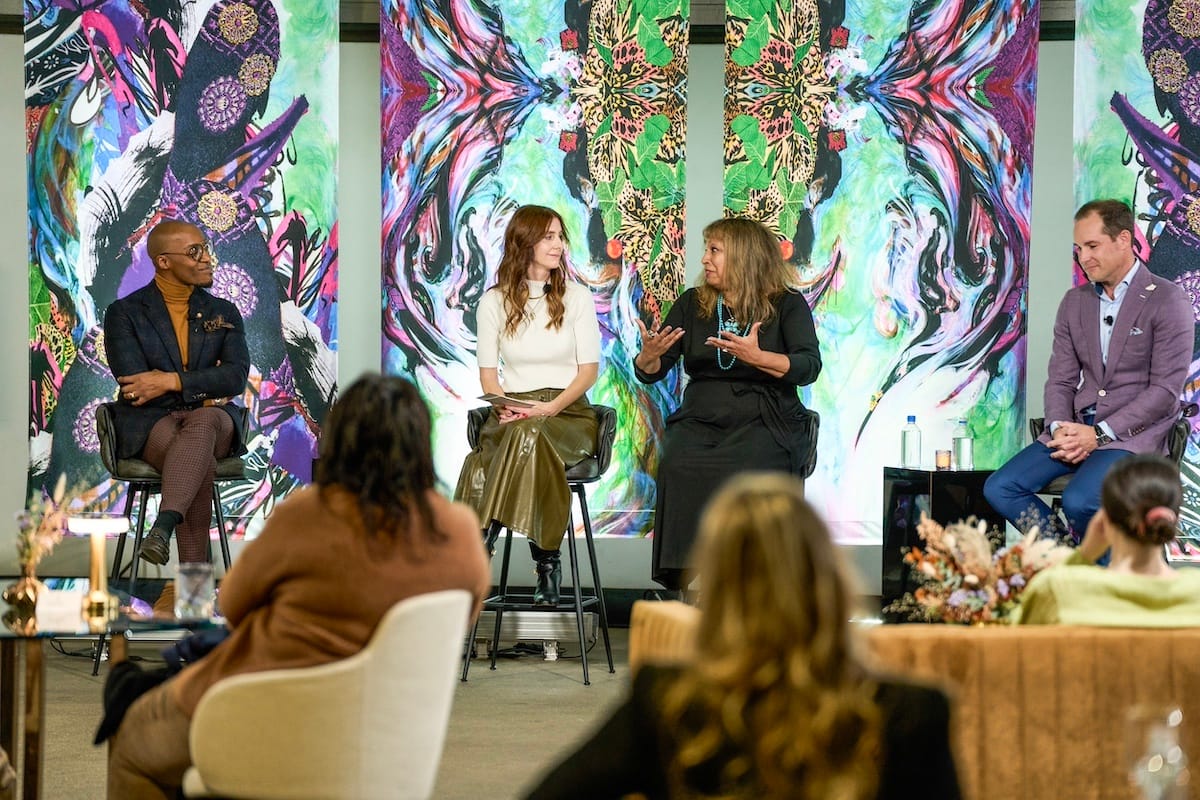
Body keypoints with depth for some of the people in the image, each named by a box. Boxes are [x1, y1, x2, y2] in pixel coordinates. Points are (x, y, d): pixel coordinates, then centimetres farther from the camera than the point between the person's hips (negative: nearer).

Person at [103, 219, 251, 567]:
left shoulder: (224, 313, 15)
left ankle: (165, 525, -59)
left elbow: (237, 376, -2)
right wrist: (202, 391, -5)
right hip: (150, 422, -2)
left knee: (202, 424, -39)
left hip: (211, 418, 2)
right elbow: (133, 382, -7)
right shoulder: (124, 313, 6)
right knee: (200, 463, -37)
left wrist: (172, 381, -15)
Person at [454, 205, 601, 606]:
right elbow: (488, 373, 10)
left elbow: (589, 369, 3)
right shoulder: (494, 302, 11)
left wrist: (550, 408, -13)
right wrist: (506, 406, -12)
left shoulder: (576, 298, 9)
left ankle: (481, 541, -33)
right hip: (512, 415, 1)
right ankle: (547, 563, -34)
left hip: (568, 412, -1)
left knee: (529, 435, -38)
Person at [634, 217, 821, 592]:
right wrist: (649, 356, -12)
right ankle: (688, 583, -27)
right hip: (701, 417, 3)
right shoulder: (692, 304, 16)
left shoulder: (787, 305, 5)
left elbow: (809, 367, -9)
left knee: (737, 469, -35)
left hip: (764, 420, -3)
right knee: (677, 466, -30)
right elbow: (650, 374, 13)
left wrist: (757, 358, -25)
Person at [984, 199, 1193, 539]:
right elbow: (1061, 380, 13)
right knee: (999, 489, -13)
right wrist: (1061, 429, -10)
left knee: (1079, 501, -32)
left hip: (1134, 432, -6)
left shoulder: (1167, 301, -5)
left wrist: (1099, 434, -17)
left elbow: (1166, 390, -11)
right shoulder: (1074, 302, 15)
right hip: (1078, 427, 6)